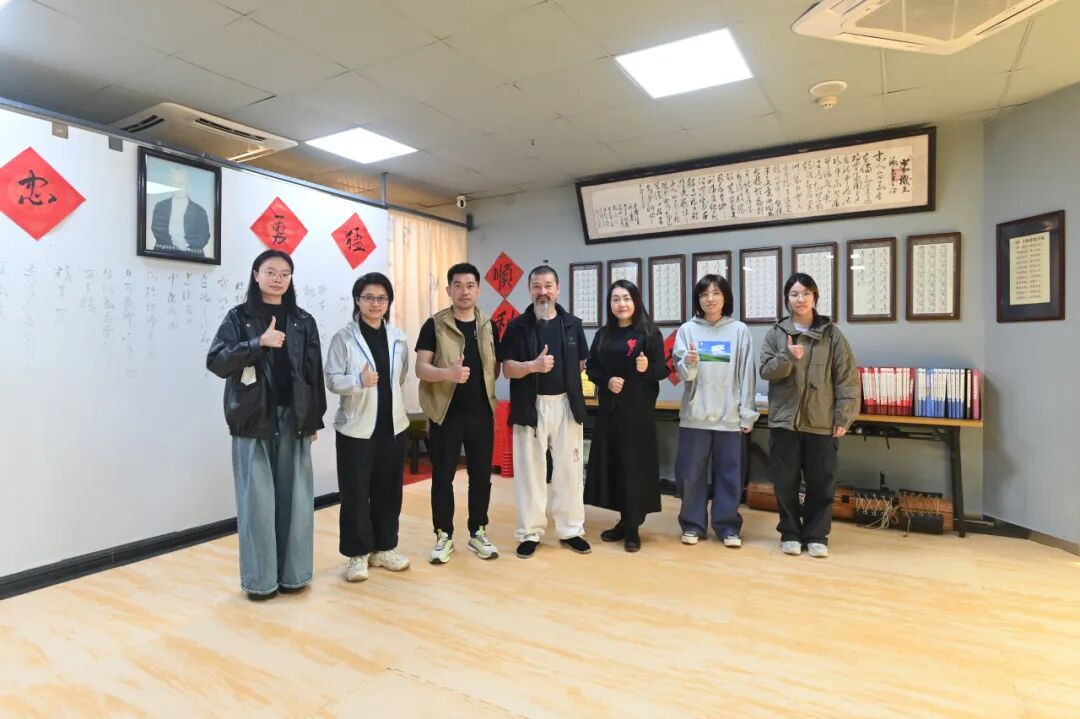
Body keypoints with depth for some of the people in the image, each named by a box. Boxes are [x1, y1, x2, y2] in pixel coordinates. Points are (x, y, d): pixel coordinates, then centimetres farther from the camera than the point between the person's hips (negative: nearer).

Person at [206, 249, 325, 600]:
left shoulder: (303, 322, 8)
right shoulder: (238, 318, 3)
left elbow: (314, 374, 7)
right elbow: (215, 362, -8)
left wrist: (314, 420, 5)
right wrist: (258, 343, -19)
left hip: (293, 420, 2)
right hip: (253, 421, -2)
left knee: (295, 497, 6)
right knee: (257, 499, 2)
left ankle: (292, 573, 20)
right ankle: (259, 578, 16)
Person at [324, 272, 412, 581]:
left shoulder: (398, 337, 6)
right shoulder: (344, 337, -6)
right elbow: (332, 380, -12)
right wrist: (359, 381, -29)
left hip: (393, 425, 4)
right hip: (356, 426, -4)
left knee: (388, 489, 10)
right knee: (355, 492, 2)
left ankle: (384, 548, 25)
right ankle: (357, 554, 17)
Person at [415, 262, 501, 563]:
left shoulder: (488, 326, 7)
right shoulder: (434, 325, -4)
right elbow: (420, 368, -11)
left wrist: (485, 388, 1)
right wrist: (448, 373, -28)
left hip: (481, 412, 3)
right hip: (446, 412, -3)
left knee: (481, 474, 10)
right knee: (442, 476, 5)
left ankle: (478, 532, 26)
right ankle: (444, 536, 21)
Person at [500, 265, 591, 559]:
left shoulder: (572, 324, 6)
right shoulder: (517, 326, 0)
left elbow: (581, 364, 13)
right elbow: (508, 368, -6)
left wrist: (566, 382, 1)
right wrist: (533, 366, -22)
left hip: (566, 404, 2)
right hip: (530, 406, -1)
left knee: (569, 469, 8)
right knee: (530, 470, 6)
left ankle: (571, 530, 23)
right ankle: (530, 533, 18)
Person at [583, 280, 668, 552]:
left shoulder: (650, 332, -3)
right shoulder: (603, 334, 9)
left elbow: (663, 370, -5)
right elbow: (590, 368, 9)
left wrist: (647, 368, -25)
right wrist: (606, 381, -10)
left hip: (639, 410, -4)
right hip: (609, 409, 4)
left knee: (635, 466, 0)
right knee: (612, 464, 7)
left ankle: (633, 528, 12)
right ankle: (623, 521, 22)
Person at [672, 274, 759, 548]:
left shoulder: (740, 331, 3)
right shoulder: (688, 330, 3)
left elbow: (747, 375, 3)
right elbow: (682, 374, -2)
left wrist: (747, 413, 0)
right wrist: (689, 364, -25)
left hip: (729, 415, 0)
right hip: (695, 414, 0)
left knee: (729, 473, 7)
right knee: (690, 473, 6)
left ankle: (728, 526, 20)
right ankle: (693, 524, 20)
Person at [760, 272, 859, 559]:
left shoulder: (832, 334, 3)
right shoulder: (775, 333, 5)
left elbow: (847, 378, 0)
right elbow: (765, 371, -2)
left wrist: (844, 416, -6)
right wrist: (788, 357, -21)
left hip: (822, 422, 0)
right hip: (784, 420, 1)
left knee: (821, 483, 6)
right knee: (785, 483, 6)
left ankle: (816, 535, 21)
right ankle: (790, 533, 21)